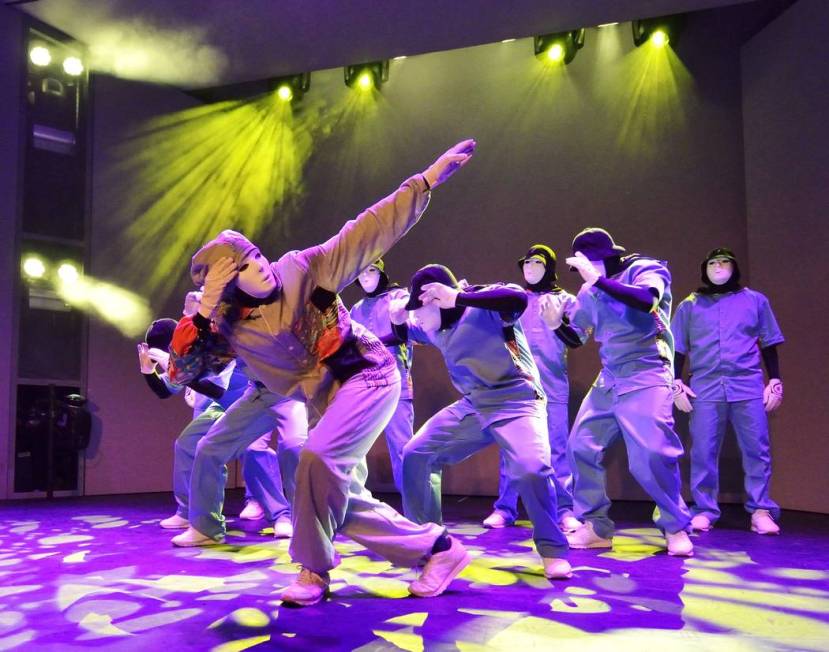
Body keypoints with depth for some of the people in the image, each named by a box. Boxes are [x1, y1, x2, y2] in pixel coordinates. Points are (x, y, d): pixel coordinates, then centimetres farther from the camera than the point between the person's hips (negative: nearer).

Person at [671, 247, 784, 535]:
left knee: (757, 449, -3)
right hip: (705, 387, 0)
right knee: (703, 452, -1)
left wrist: (775, 381, 7)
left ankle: (761, 511, 5)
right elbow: (677, 350, 12)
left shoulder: (755, 300, 13)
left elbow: (769, 345, 14)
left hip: (748, 386, 0)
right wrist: (676, 384, 3)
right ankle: (704, 511, 6)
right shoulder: (689, 305, 13)